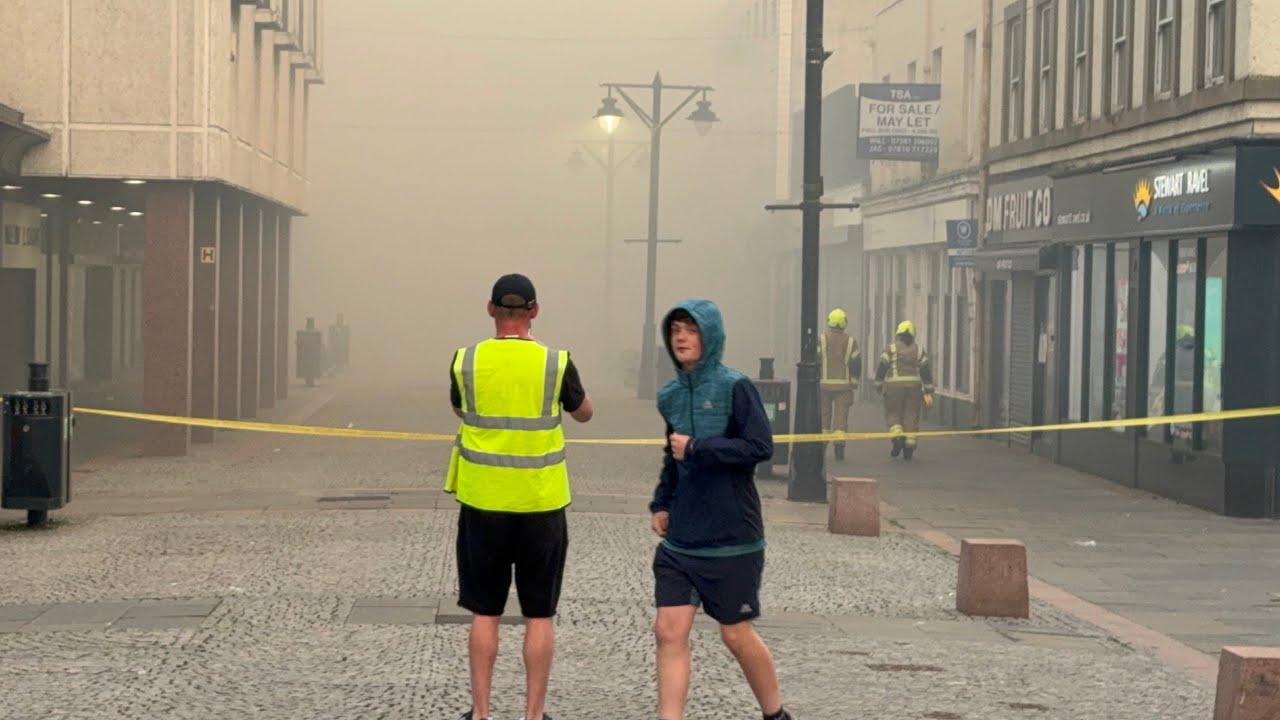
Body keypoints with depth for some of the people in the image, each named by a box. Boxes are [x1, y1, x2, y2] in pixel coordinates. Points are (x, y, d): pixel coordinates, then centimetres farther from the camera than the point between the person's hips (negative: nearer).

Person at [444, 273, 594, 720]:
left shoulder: (466, 362, -4)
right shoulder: (556, 364, -8)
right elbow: (584, 414, 11)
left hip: (483, 502, 1)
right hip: (540, 504, -1)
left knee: (484, 613, 10)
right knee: (539, 616, 7)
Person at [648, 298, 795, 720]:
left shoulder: (734, 388, -11)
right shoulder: (671, 396, 7)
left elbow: (760, 447, -20)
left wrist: (698, 449, -18)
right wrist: (661, 504, 8)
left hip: (732, 541, -5)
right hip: (680, 539, 5)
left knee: (737, 636, 8)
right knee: (669, 631, -3)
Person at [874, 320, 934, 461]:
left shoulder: (891, 349, -1)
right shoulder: (919, 351, 6)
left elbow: (881, 369, -4)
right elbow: (926, 372, 2)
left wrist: (879, 386, 9)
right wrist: (928, 393, 3)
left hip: (894, 386, -2)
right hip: (914, 386, 2)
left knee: (893, 414, 7)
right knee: (911, 417, 6)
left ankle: (898, 437, -17)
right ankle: (909, 447, 0)